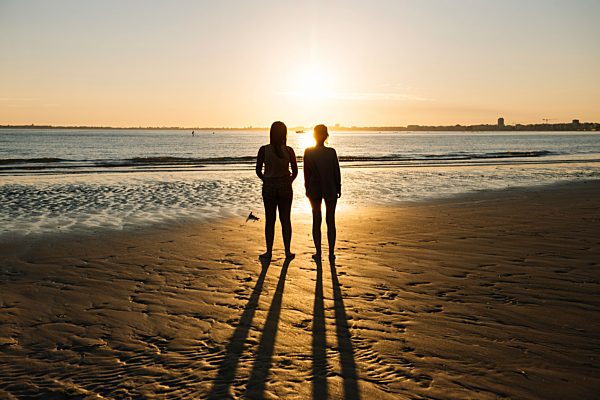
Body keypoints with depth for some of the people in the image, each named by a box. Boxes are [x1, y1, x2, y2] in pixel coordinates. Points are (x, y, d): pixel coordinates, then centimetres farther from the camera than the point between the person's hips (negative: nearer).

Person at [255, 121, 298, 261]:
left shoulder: (263, 150, -10)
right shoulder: (288, 150, -9)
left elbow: (258, 171, -3)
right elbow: (295, 171, -2)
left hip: (269, 187, 0)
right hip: (285, 187, 1)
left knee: (270, 220, 8)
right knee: (285, 219, 10)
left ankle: (269, 252, 11)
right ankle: (287, 251, 14)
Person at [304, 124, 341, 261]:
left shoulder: (308, 152, -9)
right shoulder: (331, 152, -11)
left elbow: (306, 173, -4)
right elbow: (336, 172, -5)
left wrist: (307, 188, 7)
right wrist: (338, 188, 6)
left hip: (315, 189, 1)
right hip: (330, 189, 0)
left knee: (316, 221, 9)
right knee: (330, 221, 8)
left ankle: (318, 253, 10)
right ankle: (331, 253, 10)